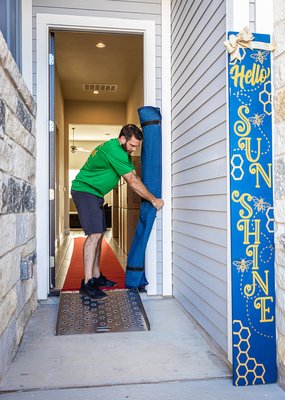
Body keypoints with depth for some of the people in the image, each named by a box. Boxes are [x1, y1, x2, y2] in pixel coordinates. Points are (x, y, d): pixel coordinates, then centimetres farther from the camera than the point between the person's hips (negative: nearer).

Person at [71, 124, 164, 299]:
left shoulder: (123, 152, 10)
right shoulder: (113, 150, -23)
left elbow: (135, 177, 8)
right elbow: (132, 181, -23)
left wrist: (150, 197, -2)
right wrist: (153, 199, -17)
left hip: (95, 194, 10)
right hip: (84, 191, -10)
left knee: (99, 234, 9)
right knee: (94, 234, -17)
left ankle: (96, 276, 17)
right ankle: (87, 283, -14)